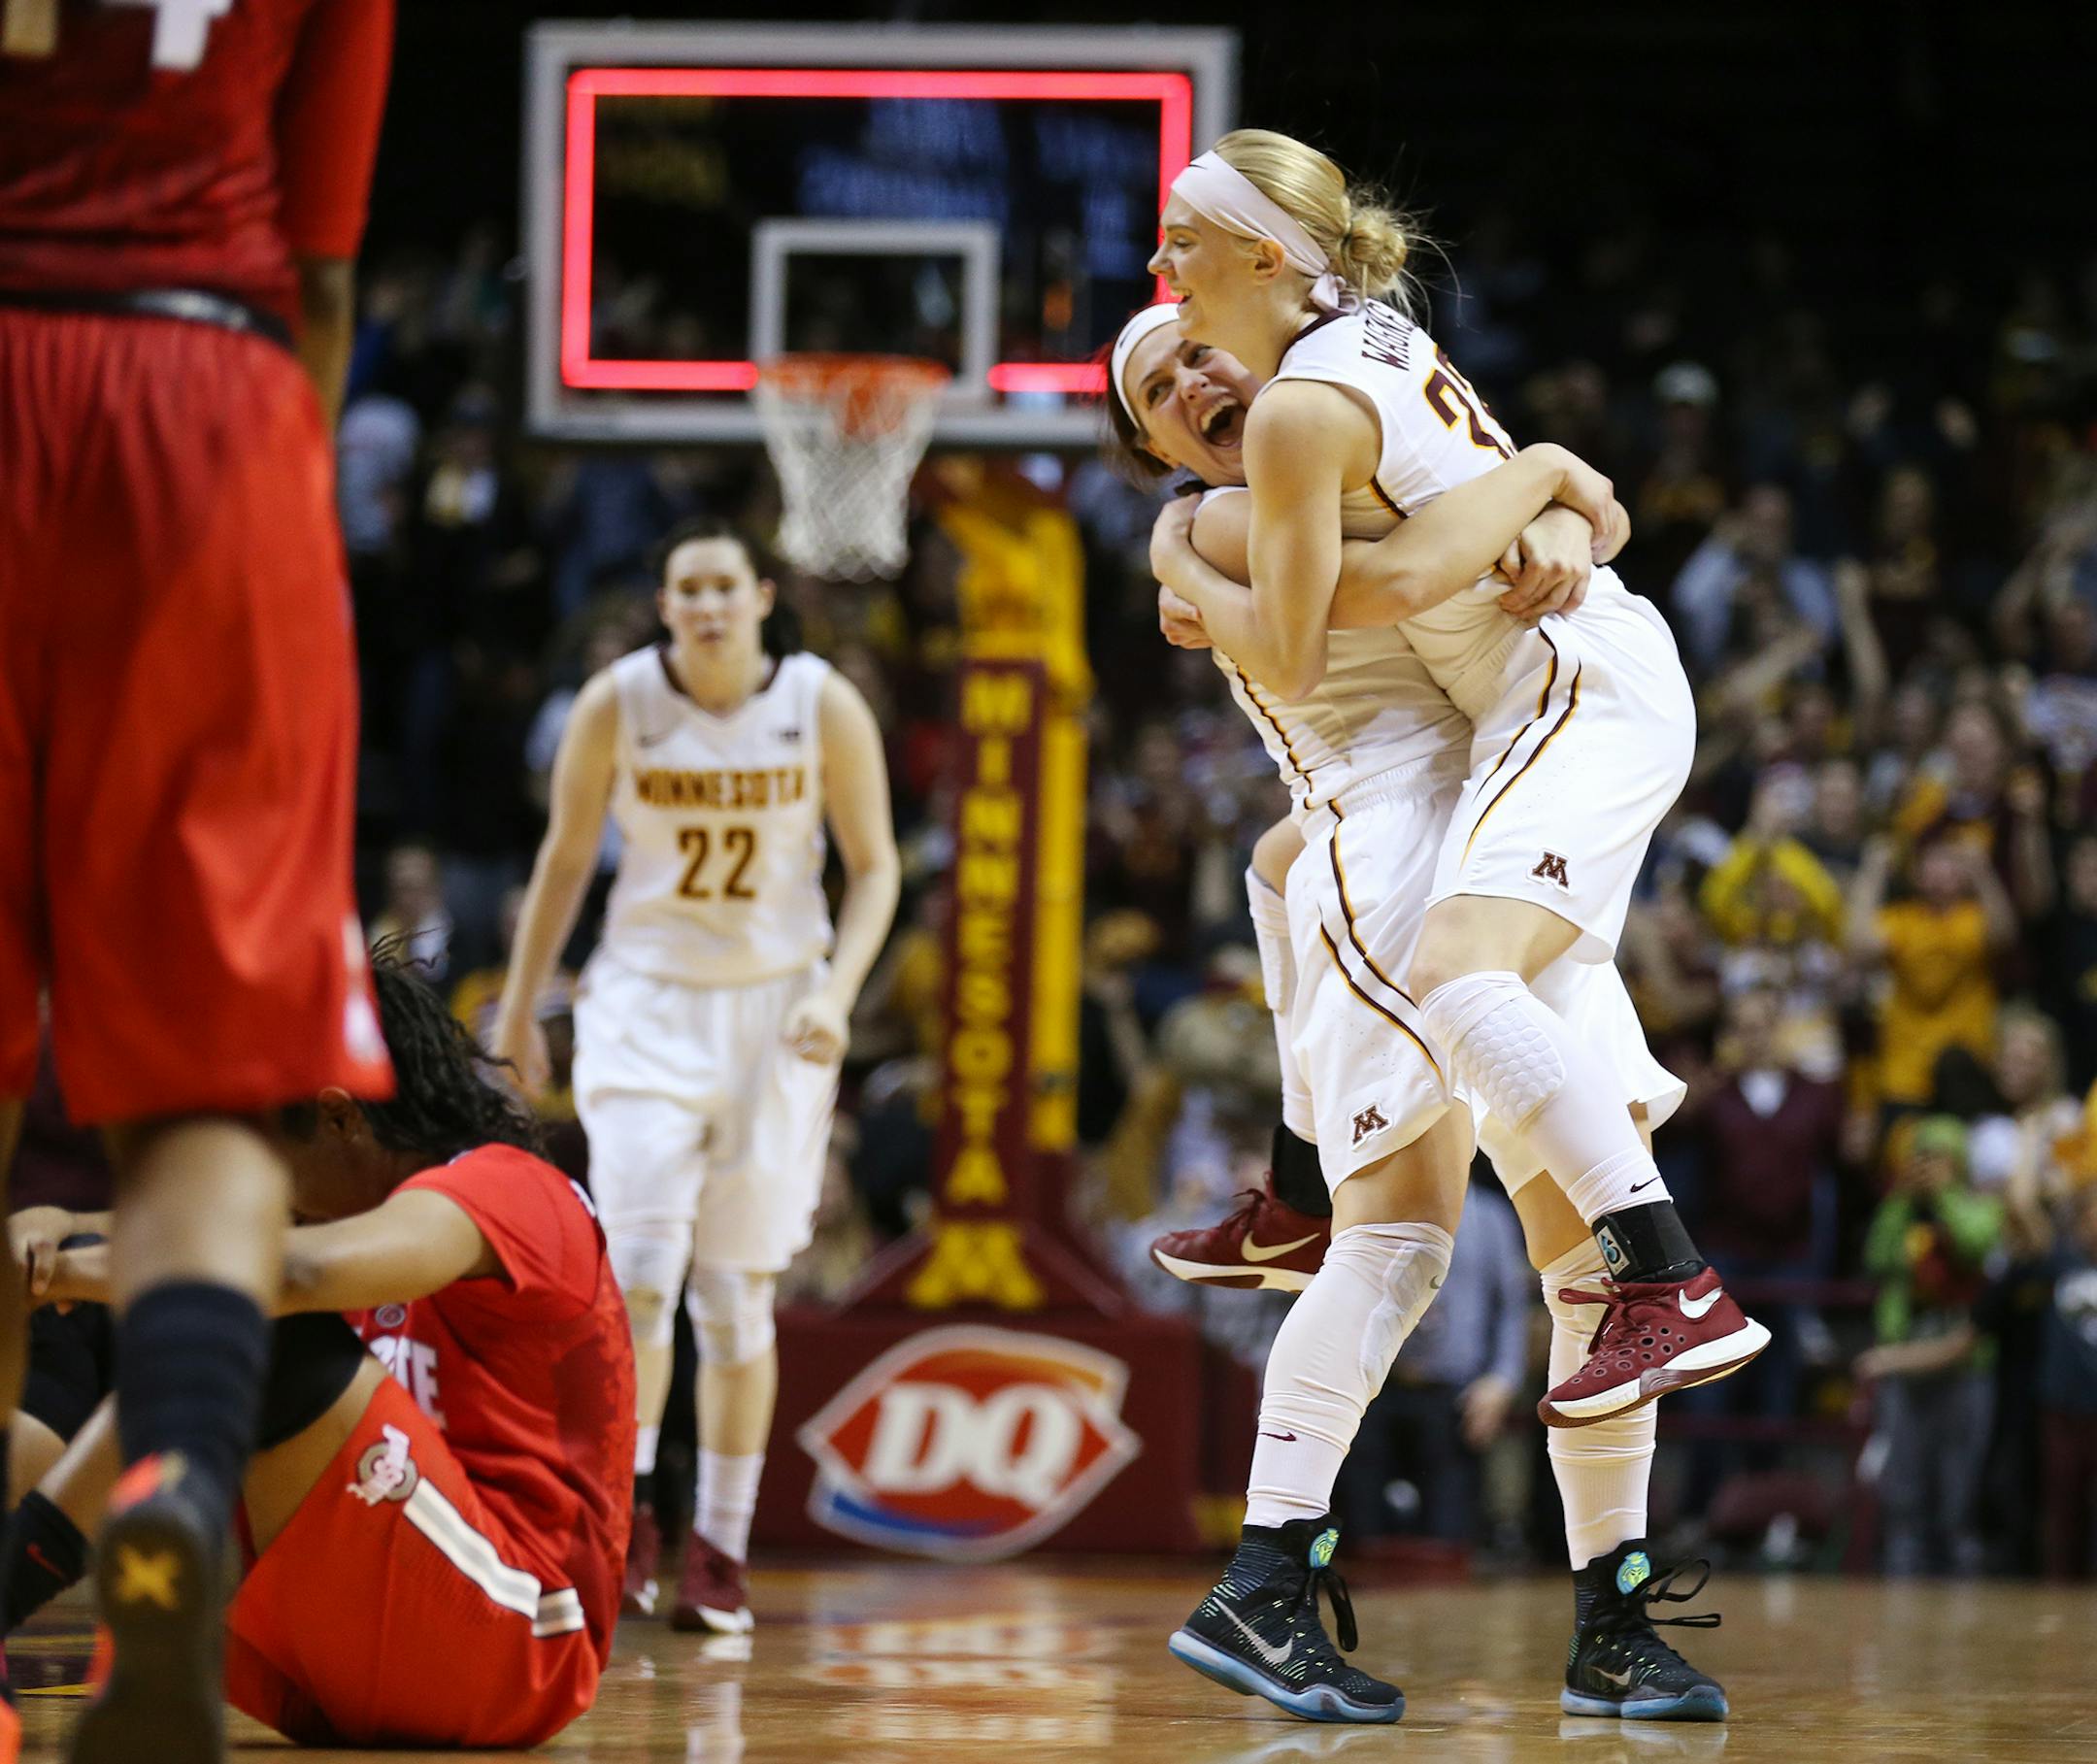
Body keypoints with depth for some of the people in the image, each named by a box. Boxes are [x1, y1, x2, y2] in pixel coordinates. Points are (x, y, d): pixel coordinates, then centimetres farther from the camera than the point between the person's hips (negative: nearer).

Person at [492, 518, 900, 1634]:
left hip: (775, 1009, 0)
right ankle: (627, 1509, -6)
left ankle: (721, 1552, 12)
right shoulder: (616, 705, -8)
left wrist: (836, 991, -16)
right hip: (648, 1001, 0)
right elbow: (566, 859, 4)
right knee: (641, 1263, -17)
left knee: (737, 1293, 4)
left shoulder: (825, 708, -8)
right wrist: (518, 1010, 9)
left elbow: (874, 867, -1)